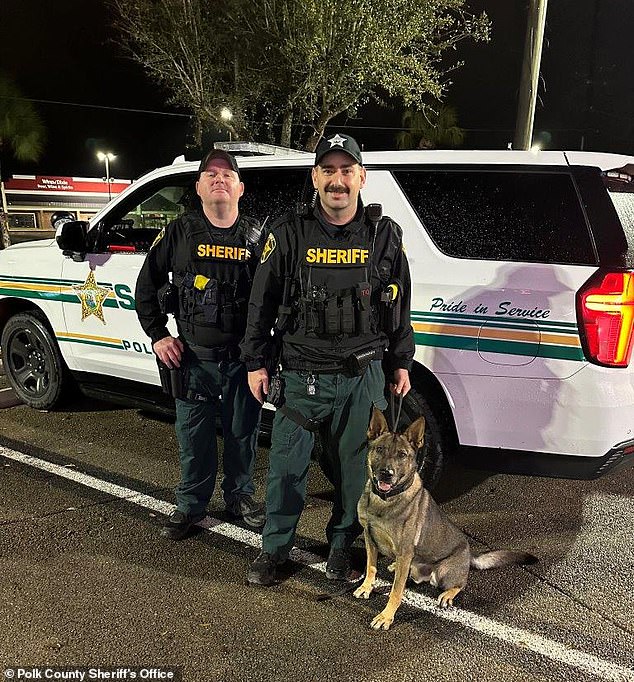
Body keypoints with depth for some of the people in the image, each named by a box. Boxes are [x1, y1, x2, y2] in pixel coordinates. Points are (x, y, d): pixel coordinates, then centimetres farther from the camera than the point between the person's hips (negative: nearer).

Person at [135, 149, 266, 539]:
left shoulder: (256, 236, 3)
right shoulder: (180, 232, 2)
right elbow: (147, 284, 10)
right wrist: (158, 335, 3)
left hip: (243, 358, 1)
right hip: (193, 357, 0)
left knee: (243, 434, 13)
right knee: (194, 438, 9)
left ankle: (240, 497, 34)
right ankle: (191, 505, 29)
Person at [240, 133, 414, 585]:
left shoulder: (385, 235, 4)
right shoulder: (289, 234, -1)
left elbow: (400, 305, 11)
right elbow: (262, 303, 4)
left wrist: (401, 363, 11)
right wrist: (257, 362, 3)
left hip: (363, 376, 1)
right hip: (301, 375, -1)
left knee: (355, 467, 12)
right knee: (286, 465, 7)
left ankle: (342, 544, 33)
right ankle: (275, 548, 27)